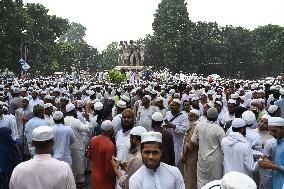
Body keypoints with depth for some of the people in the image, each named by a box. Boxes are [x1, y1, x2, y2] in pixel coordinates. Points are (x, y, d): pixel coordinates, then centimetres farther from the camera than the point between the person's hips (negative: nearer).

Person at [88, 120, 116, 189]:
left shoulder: (93, 140, -6)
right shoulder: (110, 145, -28)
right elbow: (109, 167, -24)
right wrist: (113, 177, -6)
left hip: (94, 175, 7)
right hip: (105, 179, -7)